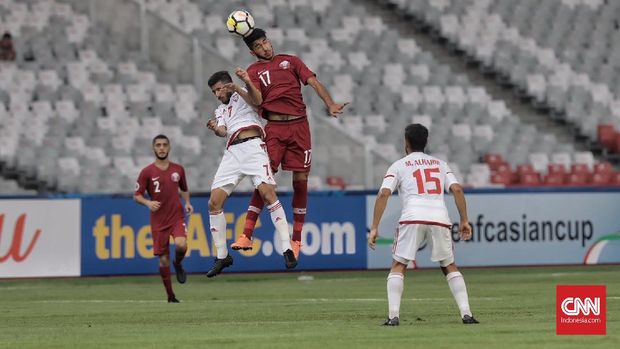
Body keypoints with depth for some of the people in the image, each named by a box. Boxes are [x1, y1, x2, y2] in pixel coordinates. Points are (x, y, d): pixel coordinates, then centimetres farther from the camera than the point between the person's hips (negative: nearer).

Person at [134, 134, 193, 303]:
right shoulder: (147, 172, -2)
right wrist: (148, 203, -19)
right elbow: (137, 195, 1)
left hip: (177, 216, 1)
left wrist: (187, 203, 3)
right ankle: (171, 297, 16)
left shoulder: (178, 169, 6)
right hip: (158, 221, -1)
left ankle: (178, 264, 8)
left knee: (181, 245, -28)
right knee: (163, 260, 1)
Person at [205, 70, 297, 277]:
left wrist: (245, 85, -31)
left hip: (252, 145, -6)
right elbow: (223, 131, 9)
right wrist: (216, 129, -15)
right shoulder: (221, 111, 29)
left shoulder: (243, 95, 14)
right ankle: (222, 256, 7)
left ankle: (287, 249, -24)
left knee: (267, 192, -22)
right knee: (214, 202, -3)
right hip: (232, 151, 6)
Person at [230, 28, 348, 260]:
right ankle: (246, 236, -11)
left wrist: (330, 104, -8)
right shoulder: (254, 71, 10)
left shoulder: (290, 61, 15)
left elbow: (314, 83, 7)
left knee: (300, 179, 0)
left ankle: (296, 240, 9)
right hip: (274, 128, -2)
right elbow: (257, 101, -5)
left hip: (299, 125, 2)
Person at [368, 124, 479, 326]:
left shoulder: (399, 166, 16)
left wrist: (374, 228, 1)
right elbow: (457, 189, 9)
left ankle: (393, 316, -8)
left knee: (398, 267, 7)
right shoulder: (440, 164, 24)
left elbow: (384, 194, 2)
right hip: (440, 218, 3)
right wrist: (464, 221, 10)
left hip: (413, 218, -3)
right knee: (450, 267, 17)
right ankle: (466, 313, 4)